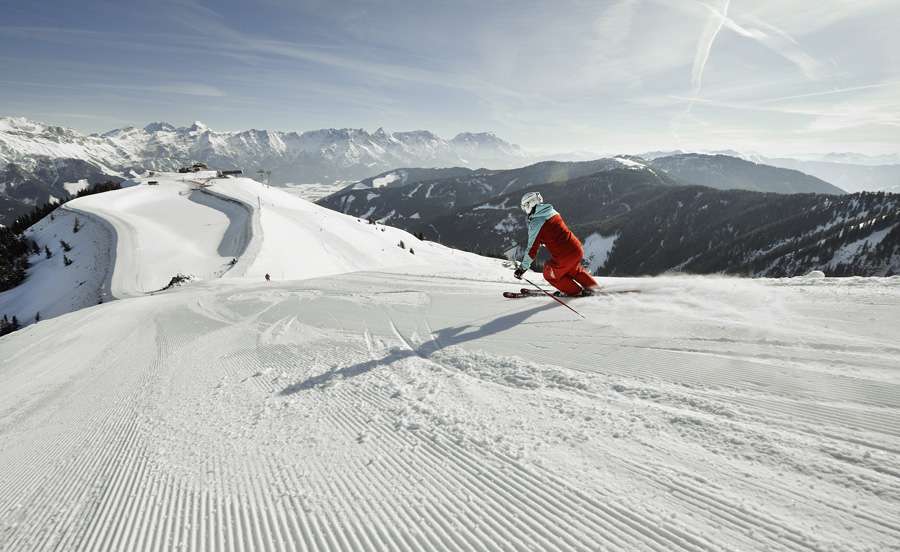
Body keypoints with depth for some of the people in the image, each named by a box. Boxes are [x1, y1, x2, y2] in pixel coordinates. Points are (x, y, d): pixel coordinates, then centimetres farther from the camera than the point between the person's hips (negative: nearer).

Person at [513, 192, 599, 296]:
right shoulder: (553, 212, 8)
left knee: (549, 273, 20)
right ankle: (592, 286, 41)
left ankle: (574, 292, 26)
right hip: (578, 249, 7)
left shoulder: (535, 223, -12)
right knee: (573, 269, 36)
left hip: (564, 257, -7)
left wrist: (522, 267, -1)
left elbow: (532, 249, -10)